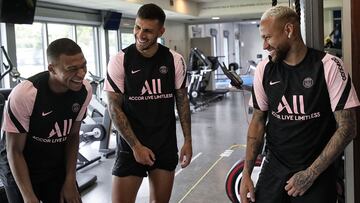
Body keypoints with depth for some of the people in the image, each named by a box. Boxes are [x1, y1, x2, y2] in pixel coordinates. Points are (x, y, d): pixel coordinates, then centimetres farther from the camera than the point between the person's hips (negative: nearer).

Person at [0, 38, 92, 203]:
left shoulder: (84, 90, -15)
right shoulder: (24, 94, -28)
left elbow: (73, 136, -1)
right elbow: (14, 151, -18)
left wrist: (70, 180, -3)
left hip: (58, 167, 4)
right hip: (20, 169, -4)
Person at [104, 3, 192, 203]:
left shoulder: (174, 60, -3)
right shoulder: (119, 61, -10)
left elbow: (182, 100, 6)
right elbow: (114, 108, -9)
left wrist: (187, 140, 2)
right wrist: (136, 146, -13)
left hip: (166, 145, 2)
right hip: (132, 145, -2)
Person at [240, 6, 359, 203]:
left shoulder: (329, 66, -13)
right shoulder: (264, 69, -2)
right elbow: (258, 121, 4)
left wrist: (311, 174, -14)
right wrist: (246, 173, -3)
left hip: (318, 171, -3)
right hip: (274, 168, 3)